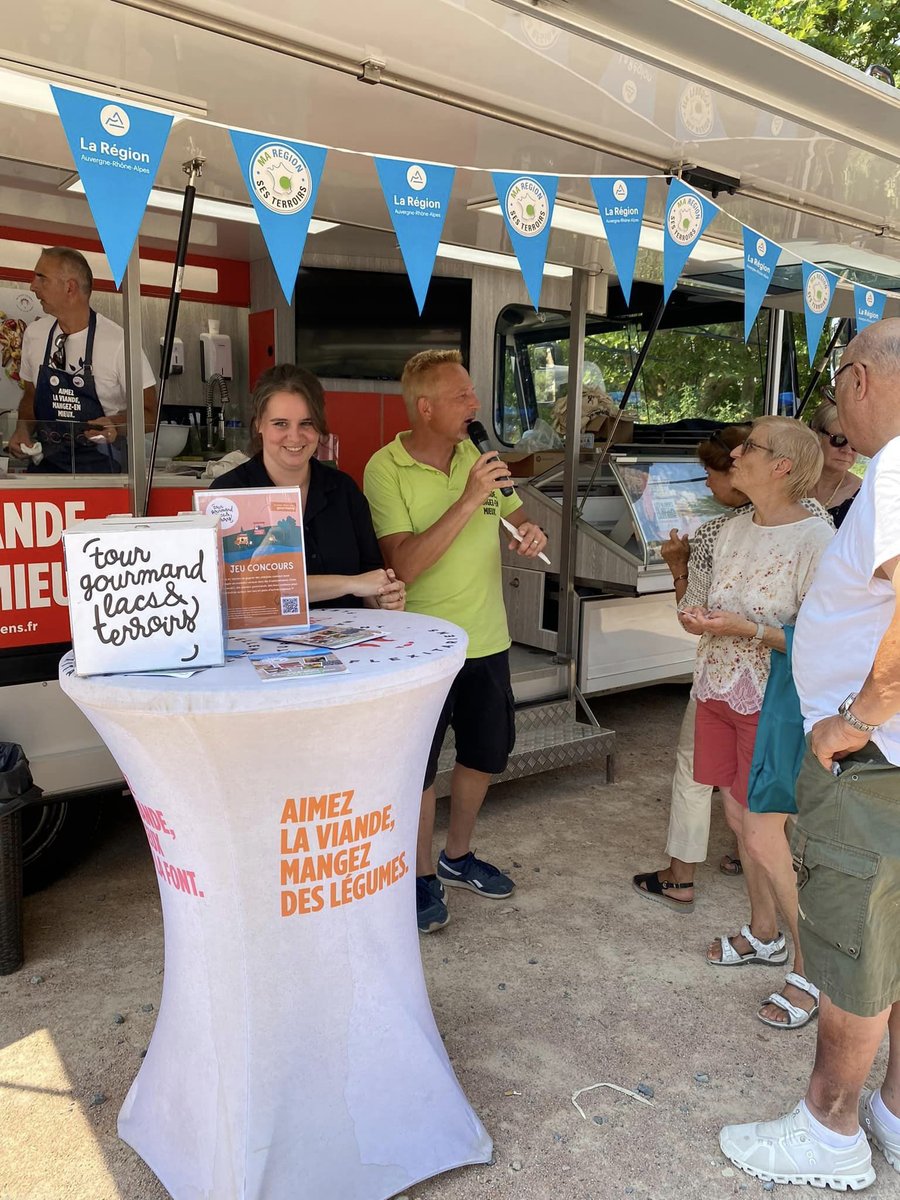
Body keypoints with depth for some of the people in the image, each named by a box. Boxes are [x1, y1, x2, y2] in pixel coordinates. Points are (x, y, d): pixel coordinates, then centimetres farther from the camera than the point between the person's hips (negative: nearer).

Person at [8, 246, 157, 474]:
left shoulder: (119, 342, -11)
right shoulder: (34, 334, 6)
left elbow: (148, 413, -5)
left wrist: (117, 425, -24)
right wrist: (23, 429, 1)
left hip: (100, 466, -4)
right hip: (45, 463, 4)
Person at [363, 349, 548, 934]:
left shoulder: (478, 456, 0)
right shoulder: (386, 469, -16)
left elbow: (518, 516, 15)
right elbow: (405, 564, -25)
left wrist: (531, 532, -9)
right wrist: (469, 499, -29)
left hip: (486, 638, 6)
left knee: (486, 753, 20)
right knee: (419, 766, 9)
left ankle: (458, 856, 43)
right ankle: (423, 876, 31)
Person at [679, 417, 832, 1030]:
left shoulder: (816, 539, -17)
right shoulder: (735, 527, 7)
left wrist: (747, 628, -26)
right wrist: (700, 614, -3)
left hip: (772, 702, -7)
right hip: (720, 691, 8)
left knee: (764, 834, -4)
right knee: (741, 818, 16)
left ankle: (811, 971, 16)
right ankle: (765, 933, 37)